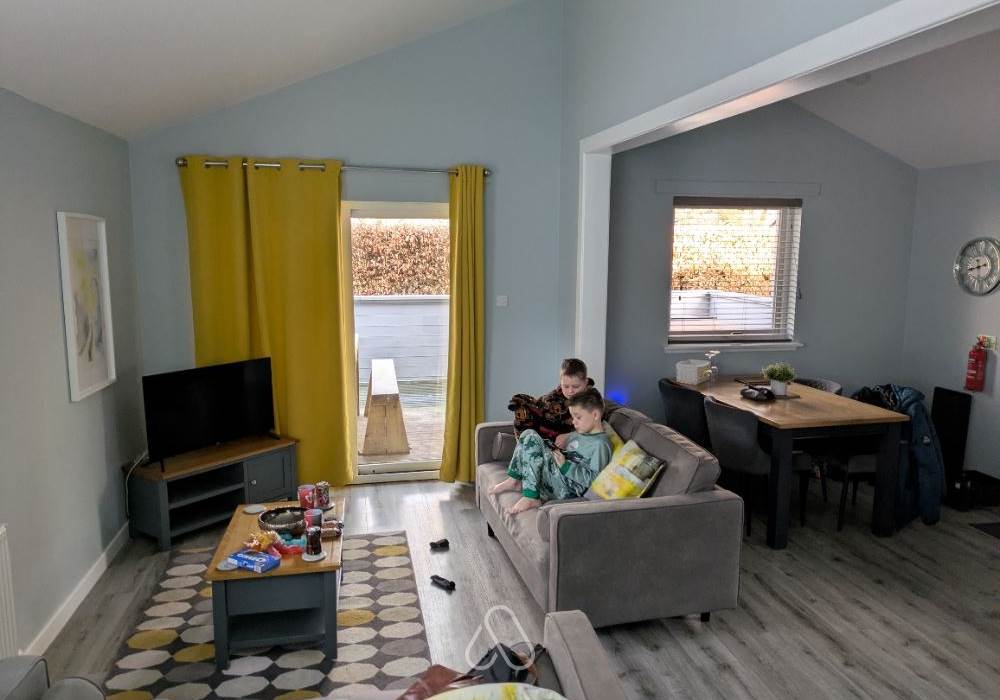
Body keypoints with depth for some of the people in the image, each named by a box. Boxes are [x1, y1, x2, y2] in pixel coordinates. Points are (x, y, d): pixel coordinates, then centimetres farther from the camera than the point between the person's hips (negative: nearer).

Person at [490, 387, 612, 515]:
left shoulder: (600, 444, -12)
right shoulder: (576, 434, 16)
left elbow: (594, 479, -19)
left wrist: (565, 465, -21)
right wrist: (557, 453, 7)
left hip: (568, 490, -10)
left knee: (532, 438, -22)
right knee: (528, 433, 9)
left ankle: (531, 497, -24)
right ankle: (514, 480, 1)